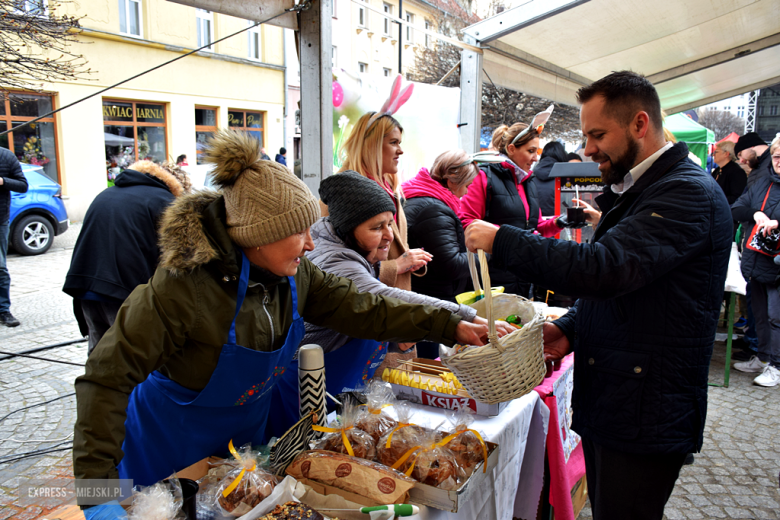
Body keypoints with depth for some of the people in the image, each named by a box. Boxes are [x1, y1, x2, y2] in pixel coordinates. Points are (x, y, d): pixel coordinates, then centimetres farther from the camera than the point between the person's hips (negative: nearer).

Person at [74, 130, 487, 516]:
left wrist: (450, 327, -10)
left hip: (248, 437, 6)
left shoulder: (294, 275, -12)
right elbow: (108, 377, -28)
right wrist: (97, 482, -33)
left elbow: (360, 309, -8)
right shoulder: (182, 287, -31)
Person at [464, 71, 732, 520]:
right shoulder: (634, 190, 14)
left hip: (646, 414, -9)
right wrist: (570, 328, 2)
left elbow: (604, 268, -32)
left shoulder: (689, 194, -18)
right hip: (604, 401, 9)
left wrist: (502, 240, -24)